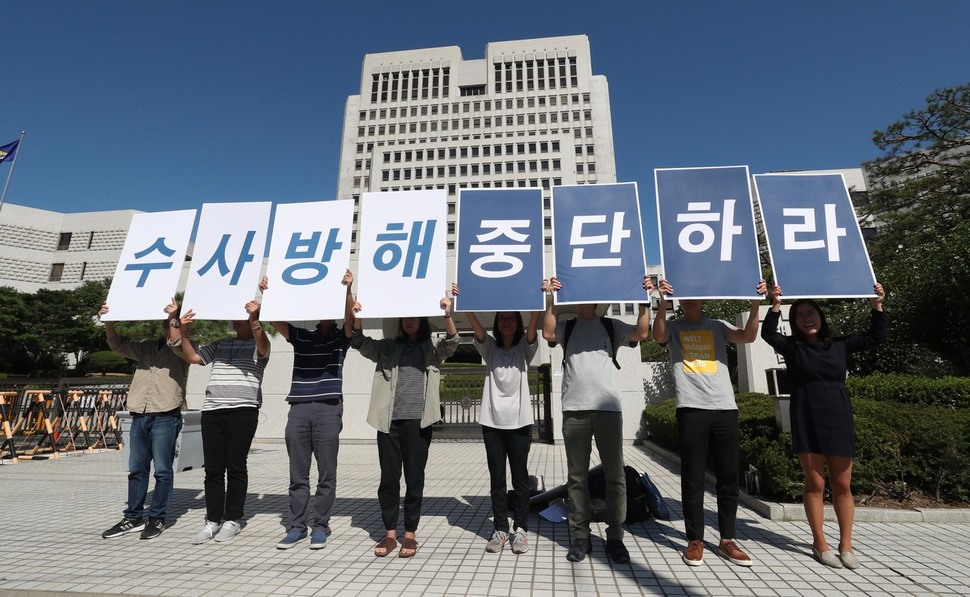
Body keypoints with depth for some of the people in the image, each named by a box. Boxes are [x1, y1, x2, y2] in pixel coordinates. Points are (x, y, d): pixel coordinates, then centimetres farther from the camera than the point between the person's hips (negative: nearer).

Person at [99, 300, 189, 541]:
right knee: (136, 469, 12)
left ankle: (157, 518, 12)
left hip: (166, 417, -5)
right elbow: (118, 344, 15)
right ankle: (133, 518, 23)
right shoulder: (147, 346, 17)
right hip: (139, 416, 5)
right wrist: (108, 321, 1)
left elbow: (178, 342, -18)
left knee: (162, 470, 0)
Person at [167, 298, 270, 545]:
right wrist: (183, 331, 4)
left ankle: (233, 520, 13)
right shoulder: (220, 345, 20)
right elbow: (192, 357, 17)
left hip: (242, 411, -5)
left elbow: (263, 347, -19)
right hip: (211, 411, 5)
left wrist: (255, 318, -34)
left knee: (235, 466, 1)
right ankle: (213, 520, 17)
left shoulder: (257, 346, 4)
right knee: (213, 468, 7)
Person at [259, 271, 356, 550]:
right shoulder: (300, 336, 14)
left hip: (328, 410, -2)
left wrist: (347, 289, -26)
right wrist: (266, 293, -9)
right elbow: (274, 319, 6)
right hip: (298, 409, 3)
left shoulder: (341, 338, 7)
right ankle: (296, 525, 22)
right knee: (298, 474, 10)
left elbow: (349, 317, -11)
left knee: (326, 474, 4)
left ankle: (320, 525, 17)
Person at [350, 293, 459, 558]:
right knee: (388, 477, 7)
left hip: (417, 420, -1)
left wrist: (447, 315, -28)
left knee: (414, 477, 5)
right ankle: (390, 533, 22)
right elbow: (361, 344, 0)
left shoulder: (433, 348, 9)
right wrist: (357, 318, -19)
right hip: (389, 420, 2)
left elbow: (452, 342, -9)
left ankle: (410, 534, 20)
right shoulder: (387, 347, 13)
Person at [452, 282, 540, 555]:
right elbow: (475, 325, -10)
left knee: (520, 476, 7)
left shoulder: (525, 347, 4)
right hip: (492, 421, 1)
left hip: (519, 421, -1)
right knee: (496, 478, 8)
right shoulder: (489, 347, 7)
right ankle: (500, 529, 20)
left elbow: (533, 326, -14)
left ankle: (520, 529, 20)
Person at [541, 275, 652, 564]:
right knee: (577, 476, 7)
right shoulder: (567, 327, 12)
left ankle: (615, 536, 18)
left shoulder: (612, 326, 12)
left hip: (608, 407, 0)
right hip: (574, 409, 0)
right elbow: (548, 333, -8)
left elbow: (641, 334, -2)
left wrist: (644, 300, -9)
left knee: (615, 474, 5)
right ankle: (580, 536, 17)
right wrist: (551, 299, -14)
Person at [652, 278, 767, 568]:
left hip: (725, 407, 3)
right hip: (691, 409, -2)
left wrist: (756, 303, -15)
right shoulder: (673, 327, 8)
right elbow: (658, 336, -14)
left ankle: (727, 539, 22)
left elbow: (748, 336, -2)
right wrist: (663, 302, -29)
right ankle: (695, 540, 14)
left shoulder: (718, 326, 14)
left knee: (729, 476, 9)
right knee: (693, 477, 3)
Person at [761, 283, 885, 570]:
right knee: (815, 484, 3)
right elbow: (768, 334, -14)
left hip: (838, 417, 2)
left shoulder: (840, 344, 11)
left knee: (842, 485, 7)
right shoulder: (791, 347, 3)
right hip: (806, 419, -2)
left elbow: (875, 337, 12)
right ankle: (820, 544, 15)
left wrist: (877, 306, 2)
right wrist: (776, 304, -24)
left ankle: (846, 545, 20)